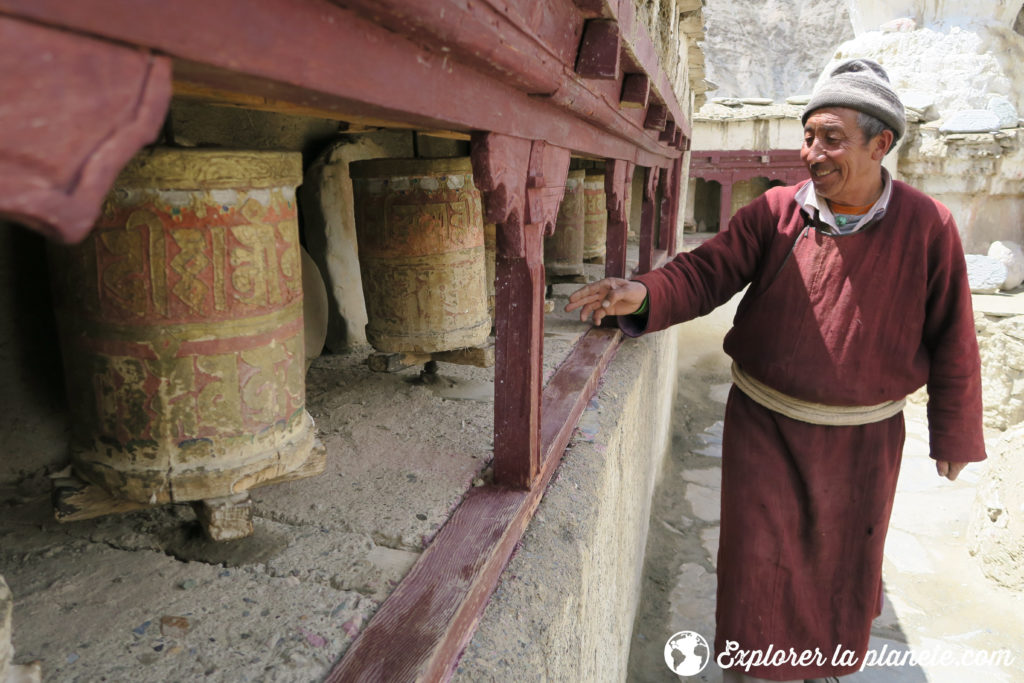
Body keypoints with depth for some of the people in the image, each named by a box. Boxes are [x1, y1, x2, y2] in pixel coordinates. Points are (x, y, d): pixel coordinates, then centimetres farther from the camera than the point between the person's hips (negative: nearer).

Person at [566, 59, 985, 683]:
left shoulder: (928, 226, -9)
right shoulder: (775, 211, -8)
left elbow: (952, 339, -2)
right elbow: (708, 271, -14)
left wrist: (954, 433, 5)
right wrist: (644, 295, -35)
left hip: (861, 435, 1)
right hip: (764, 423, 0)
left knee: (839, 559, 20)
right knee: (759, 555, 9)